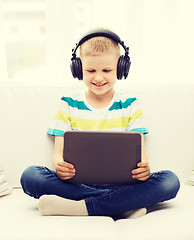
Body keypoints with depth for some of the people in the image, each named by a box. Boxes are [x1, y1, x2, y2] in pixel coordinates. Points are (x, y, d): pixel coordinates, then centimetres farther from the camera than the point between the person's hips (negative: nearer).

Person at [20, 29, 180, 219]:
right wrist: (59, 166, -24)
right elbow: (58, 153, 2)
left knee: (169, 181, -26)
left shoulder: (130, 106, 8)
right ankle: (124, 205, -28)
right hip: (78, 183, 0)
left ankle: (79, 208, -29)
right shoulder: (68, 105, 7)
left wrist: (144, 168, -24)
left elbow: (139, 151, 2)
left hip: (120, 184, 0)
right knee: (29, 176, -26)